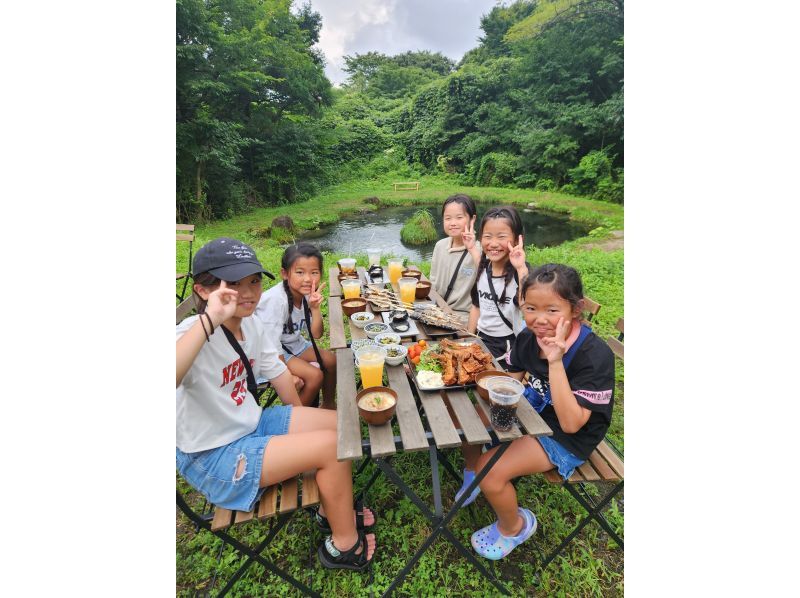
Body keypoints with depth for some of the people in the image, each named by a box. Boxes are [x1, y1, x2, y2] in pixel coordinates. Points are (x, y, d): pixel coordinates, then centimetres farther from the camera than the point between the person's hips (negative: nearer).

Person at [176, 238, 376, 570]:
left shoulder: (250, 323, -4)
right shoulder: (194, 335, -27)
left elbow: (276, 371, 8)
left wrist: (301, 421, 12)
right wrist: (210, 319, -50)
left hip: (251, 424, 8)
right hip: (211, 458, -7)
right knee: (331, 445, -18)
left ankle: (332, 511, 26)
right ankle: (344, 544, 9)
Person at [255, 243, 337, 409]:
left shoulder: (307, 294, -10)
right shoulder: (276, 300, -31)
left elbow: (316, 334, -6)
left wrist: (315, 308, -22)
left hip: (293, 343, 7)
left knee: (330, 360, -1)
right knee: (315, 375, -19)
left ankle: (328, 404, 21)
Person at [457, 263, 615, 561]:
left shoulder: (595, 355, -29)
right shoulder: (529, 336, -11)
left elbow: (571, 423, -31)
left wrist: (555, 363, -39)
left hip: (565, 439, -6)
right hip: (531, 411, 7)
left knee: (491, 471, -20)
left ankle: (513, 527, 15)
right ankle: (471, 474, 27)